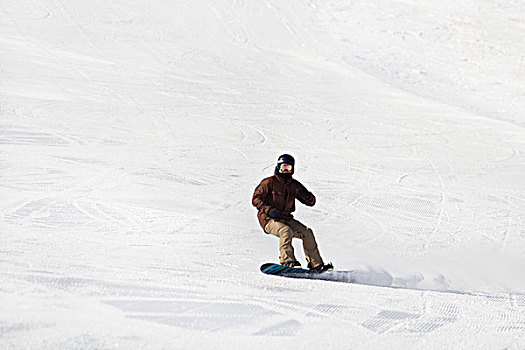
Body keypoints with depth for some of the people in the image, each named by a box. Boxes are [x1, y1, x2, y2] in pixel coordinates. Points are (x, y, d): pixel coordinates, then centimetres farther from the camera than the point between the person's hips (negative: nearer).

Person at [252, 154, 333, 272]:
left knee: (307, 233, -6)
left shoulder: (295, 185, 12)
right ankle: (287, 261, -41)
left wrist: (306, 196, -13)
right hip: (269, 219, -6)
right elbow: (256, 199, -7)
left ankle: (316, 264, -1)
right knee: (285, 231, -34)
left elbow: (311, 202, 12)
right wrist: (269, 210, -22)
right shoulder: (269, 182, -3)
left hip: (286, 218, 6)